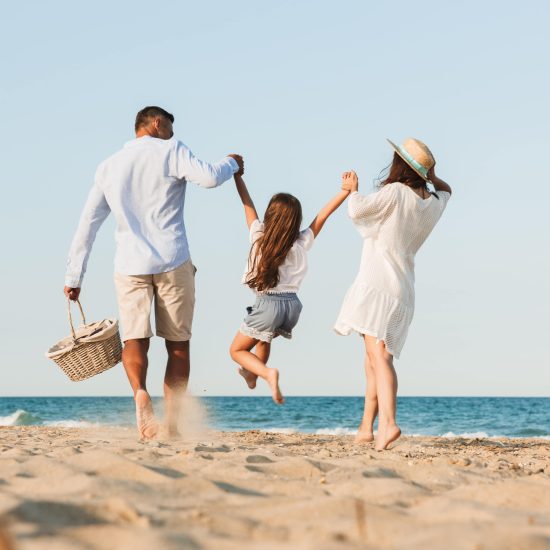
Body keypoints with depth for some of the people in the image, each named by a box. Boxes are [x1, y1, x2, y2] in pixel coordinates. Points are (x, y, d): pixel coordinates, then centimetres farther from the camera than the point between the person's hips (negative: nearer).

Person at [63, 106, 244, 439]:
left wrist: (74, 277, 15)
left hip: (130, 266, 3)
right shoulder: (170, 150, 1)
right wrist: (231, 163, 6)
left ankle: (140, 392, -29)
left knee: (135, 341, 2)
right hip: (173, 262, -3)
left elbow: (87, 226, 13)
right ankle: (173, 422, 4)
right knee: (178, 345, 7)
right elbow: (208, 178, -16)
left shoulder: (109, 167, 15)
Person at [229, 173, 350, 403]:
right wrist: (346, 191, 2)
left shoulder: (259, 236, -8)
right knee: (264, 339, 34)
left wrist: (236, 174, 10)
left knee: (237, 350, 10)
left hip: (268, 304, -4)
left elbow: (247, 203, 1)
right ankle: (251, 375, 50)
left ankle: (267, 373, -14)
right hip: (292, 304, 4)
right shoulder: (302, 243, -4)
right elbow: (322, 215, 0)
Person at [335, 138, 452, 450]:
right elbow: (446, 190, 35)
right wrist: (431, 175, 16)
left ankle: (388, 423, -35)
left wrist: (353, 189, -1)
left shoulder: (396, 192, -11)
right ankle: (366, 428, 22)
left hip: (378, 284, -7)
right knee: (373, 359, 18)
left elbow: (357, 210, -21)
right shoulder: (434, 203, 10)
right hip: (403, 293, 8)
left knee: (378, 355, -18)